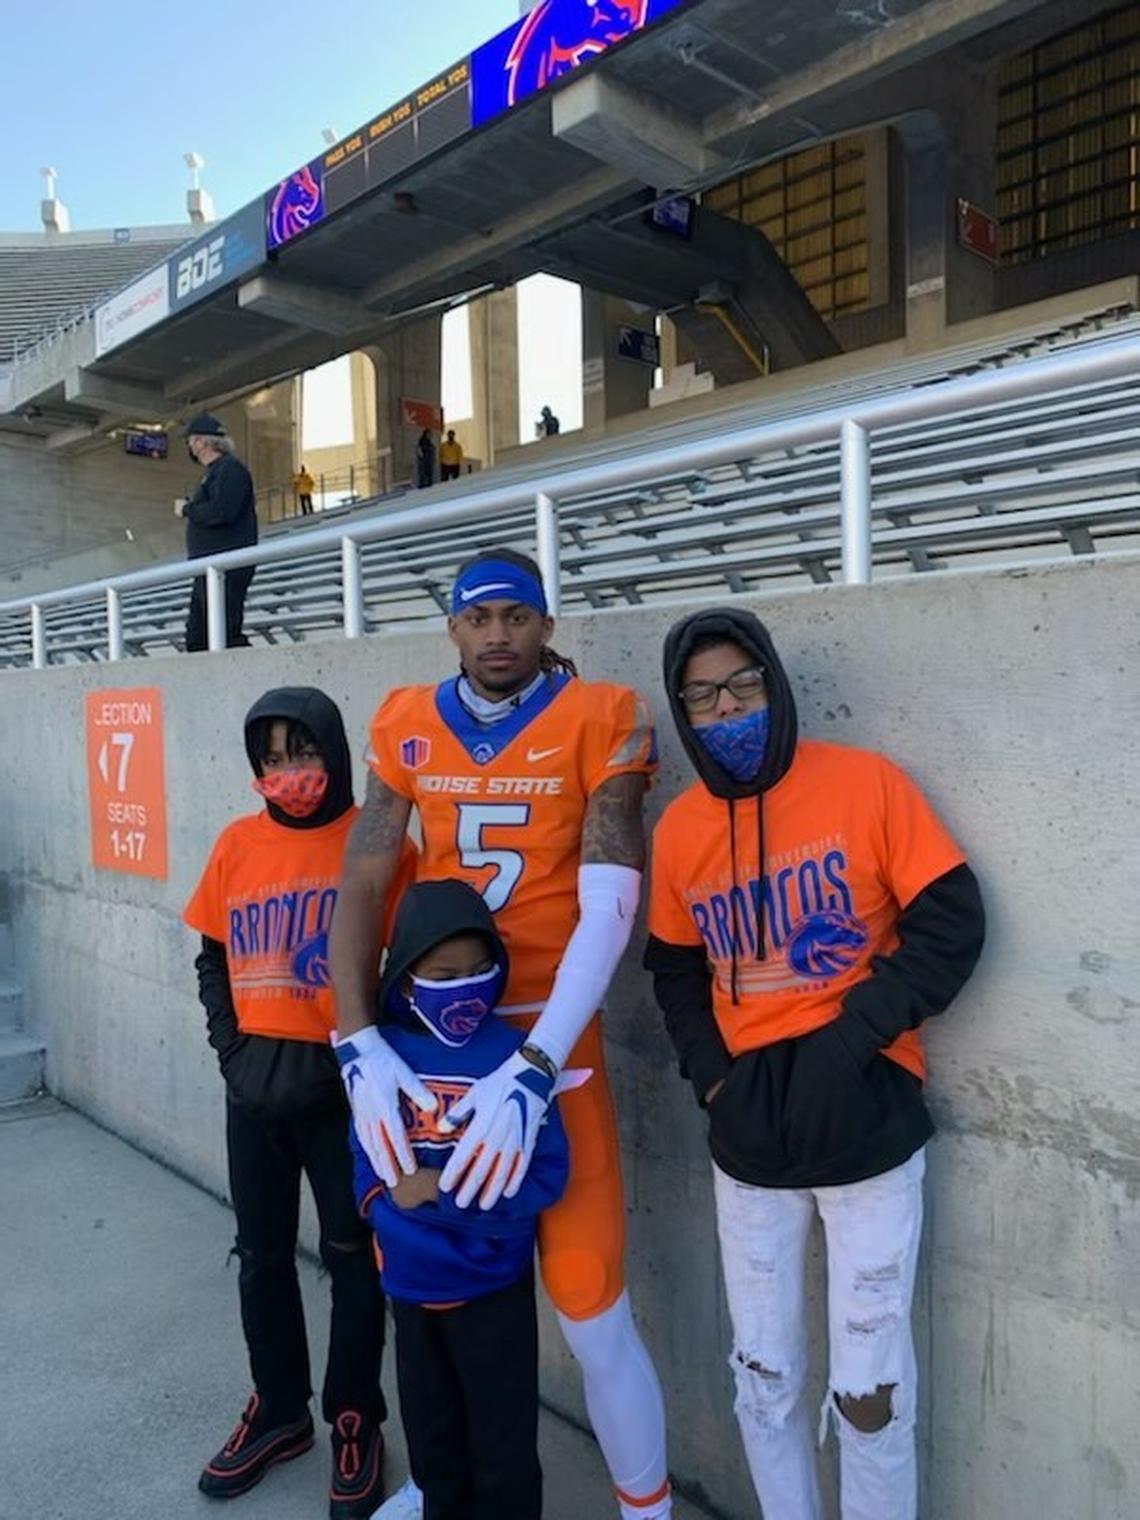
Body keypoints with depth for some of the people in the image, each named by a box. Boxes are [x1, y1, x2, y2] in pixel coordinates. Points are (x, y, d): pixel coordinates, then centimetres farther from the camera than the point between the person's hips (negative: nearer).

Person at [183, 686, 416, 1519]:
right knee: (262, 1256, 19)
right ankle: (279, 1410, 41)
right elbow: (213, 959, 10)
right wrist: (232, 1049, 0)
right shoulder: (237, 844, 3)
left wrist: (354, 1056, -12)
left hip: (343, 1084, -4)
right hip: (254, 1084, 5)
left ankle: (355, 1421, 33)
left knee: (352, 1259, 11)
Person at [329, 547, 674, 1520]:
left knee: (590, 1310, 1)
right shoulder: (407, 727, 2)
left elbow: (609, 910, -15)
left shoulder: (599, 720, -8)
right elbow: (361, 887, 0)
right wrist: (361, 1045, -12)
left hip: (550, 1036, -3)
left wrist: (535, 1069, -22)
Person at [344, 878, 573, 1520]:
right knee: (432, 1440, 27)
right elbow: (366, 1157, 3)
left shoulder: (513, 1055, -22)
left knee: (502, 1448, 14)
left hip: (492, 1287, -4)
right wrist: (384, 1206, -15)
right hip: (410, 1284, 5)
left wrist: (442, 1193, -24)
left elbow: (546, 1177, -22)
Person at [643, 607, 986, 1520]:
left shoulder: (866, 783, -8)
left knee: (869, 1385, 6)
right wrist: (712, 1076, 0)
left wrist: (853, 1037, -16)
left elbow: (950, 924, -8)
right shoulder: (678, 830, 2)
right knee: (763, 1376, 16)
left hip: (866, 1122, -3)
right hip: (748, 1137, 3)